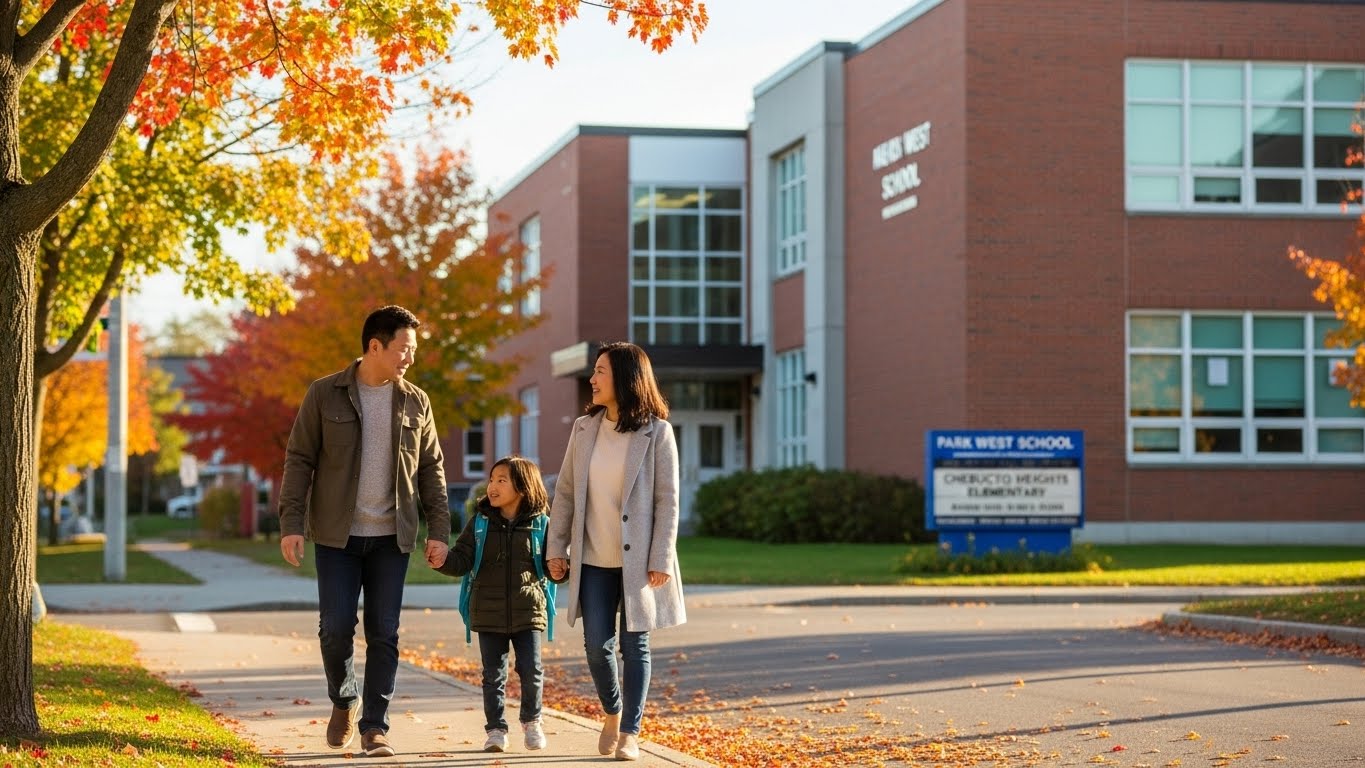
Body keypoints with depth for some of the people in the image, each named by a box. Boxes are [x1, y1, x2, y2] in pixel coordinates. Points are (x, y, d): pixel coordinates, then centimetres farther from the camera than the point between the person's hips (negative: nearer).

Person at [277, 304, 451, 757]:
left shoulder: (415, 403, 5)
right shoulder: (325, 395, -2)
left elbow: (431, 469, 9)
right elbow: (299, 460, -2)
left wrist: (438, 529, 1)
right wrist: (291, 523, -10)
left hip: (391, 537, 2)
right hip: (337, 535, -2)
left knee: (384, 634, 1)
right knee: (335, 628, -3)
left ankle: (375, 726, 10)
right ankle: (344, 701, 24)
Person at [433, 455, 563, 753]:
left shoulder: (539, 524, -1)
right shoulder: (479, 522, 3)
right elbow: (462, 560, -3)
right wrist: (443, 561, -23)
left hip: (528, 611, -1)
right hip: (489, 613, 1)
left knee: (531, 670, -1)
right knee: (494, 674, 5)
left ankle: (531, 721, 22)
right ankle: (495, 729, 16)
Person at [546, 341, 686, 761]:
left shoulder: (656, 432, -6)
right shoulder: (583, 429, 5)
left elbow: (667, 500, -7)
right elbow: (565, 492, 9)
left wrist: (661, 560, -12)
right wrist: (556, 548, 4)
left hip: (637, 560, -3)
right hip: (593, 558, 3)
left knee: (634, 645, 3)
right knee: (597, 644, 2)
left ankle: (630, 732, 12)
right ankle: (612, 713, 27)